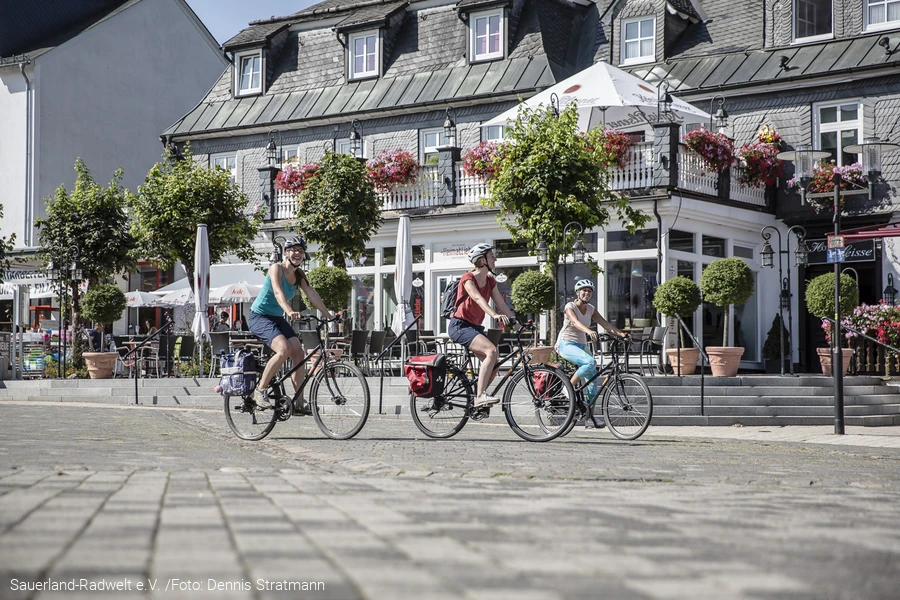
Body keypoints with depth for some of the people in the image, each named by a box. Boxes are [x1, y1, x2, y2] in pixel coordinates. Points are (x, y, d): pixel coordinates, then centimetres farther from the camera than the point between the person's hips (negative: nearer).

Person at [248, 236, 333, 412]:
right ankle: (260, 391, -16)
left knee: (299, 353, -9)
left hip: (277, 319, 7)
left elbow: (311, 294, -1)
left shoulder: (299, 274, 5)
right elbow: (278, 292, -32)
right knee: (284, 350, -28)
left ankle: (299, 402, -4)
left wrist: (329, 316, -10)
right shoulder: (277, 268, -16)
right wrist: (290, 311, -50)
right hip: (259, 317, -7)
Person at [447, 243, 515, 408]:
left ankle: (478, 397, 16)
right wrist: (495, 315, -47)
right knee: (492, 351, -28)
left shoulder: (490, 281, 10)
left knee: (494, 366, -1)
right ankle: (480, 396, -32)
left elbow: (501, 304, 6)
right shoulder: (468, 279, -13)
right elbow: (478, 298, -32)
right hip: (460, 325, -8)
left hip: (474, 326, 8)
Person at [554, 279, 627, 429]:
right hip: (566, 344, -7)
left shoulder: (590, 309, 9)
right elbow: (575, 322, -32)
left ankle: (589, 416, 3)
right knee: (590, 362, -33)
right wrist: (589, 331, -52)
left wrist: (620, 333, -19)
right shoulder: (570, 307, -11)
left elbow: (605, 323, -2)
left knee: (593, 380, -3)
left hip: (580, 346, 7)